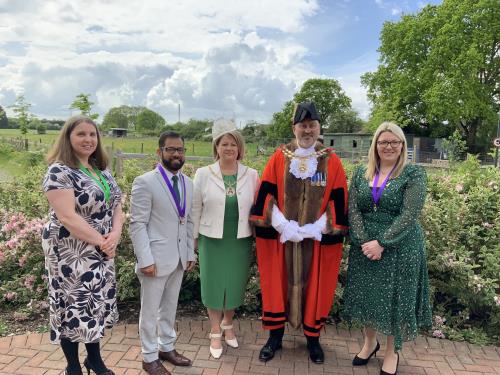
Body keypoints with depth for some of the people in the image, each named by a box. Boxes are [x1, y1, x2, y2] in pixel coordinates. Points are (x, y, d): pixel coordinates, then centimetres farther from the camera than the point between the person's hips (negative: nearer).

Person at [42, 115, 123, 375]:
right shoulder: (59, 171, -15)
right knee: (74, 306, 6)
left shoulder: (102, 171, 8)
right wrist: (101, 241, -17)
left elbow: (116, 205, 7)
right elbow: (67, 218, -22)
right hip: (71, 254, -7)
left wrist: (115, 234, -12)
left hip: (101, 252, 7)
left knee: (97, 303, 15)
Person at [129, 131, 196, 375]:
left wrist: (190, 253, 8)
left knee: (170, 307, 20)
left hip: (179, 259, 6)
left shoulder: (188, 183, 8)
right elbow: (137, 225, -14)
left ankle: (167, 347, 38)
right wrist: (146, 260, -18)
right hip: (156, 258, -6)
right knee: (150, 310, 11)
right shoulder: (145, 182, -11)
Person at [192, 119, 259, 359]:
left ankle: (228, 325, 39)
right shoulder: (203, 174, -4)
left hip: (241, 241, 1)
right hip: (212, 240, -1)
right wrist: (192, 238, 3)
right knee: (213, 285, 10)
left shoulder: (252, 175, -2)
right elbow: (195, 209, 1)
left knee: (235, 284, 13)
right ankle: (215, 333, 30)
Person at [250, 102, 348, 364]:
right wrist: (285, 227, -14)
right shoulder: (279, 158, -1)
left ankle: (312, 338, 31)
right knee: (278, 284, 9)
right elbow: (265, 197, -5)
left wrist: (314, 229, -12)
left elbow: (338, 203, -3)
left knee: (315, 286, 10)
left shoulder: (332, 162, -1)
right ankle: (275, 336, 29)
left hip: (318, 239, 0)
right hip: (280, 237, 0)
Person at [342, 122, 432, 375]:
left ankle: (392, 352, 29)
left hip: (400, 248, -3)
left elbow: (409, 215, -13)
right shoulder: (361, 174, 5)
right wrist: (365, 242, -14)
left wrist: (381, 243, -19)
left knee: (395, 298, 8)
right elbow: (353, 211, -1)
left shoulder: (414, 174, -5)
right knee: (366, 296, 13)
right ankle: (370, 342, 37)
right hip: (364, 247, 3)